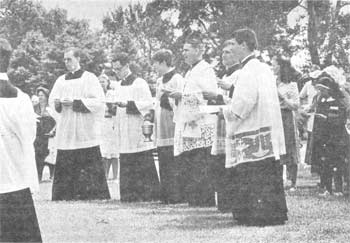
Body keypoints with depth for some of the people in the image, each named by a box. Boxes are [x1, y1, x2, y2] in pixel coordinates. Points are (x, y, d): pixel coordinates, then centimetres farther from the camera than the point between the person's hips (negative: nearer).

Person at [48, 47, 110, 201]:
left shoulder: (89, 78, -1)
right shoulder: (61, 80, 14)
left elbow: (99, 101, -9)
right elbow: (52, 100, 15)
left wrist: (75, 102, -16)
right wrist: (57, 103, -9)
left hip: (85, 131, -4)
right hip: (65, 132, 4)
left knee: (89, 166, -7)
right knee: (64, 166, 0)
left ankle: (94, 195, -2)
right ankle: (64, 196, 4)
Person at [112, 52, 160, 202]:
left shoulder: (139, 84, -6)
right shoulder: (119, 87, 17)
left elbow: (149, 104, -15)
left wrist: (128, 104, -22)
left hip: (138, 134, -7)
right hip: (124, 136, 7)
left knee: (144, 167, -6)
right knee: (126, 167, 5)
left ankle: (149, 194, -2)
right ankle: (129, 195, 7)